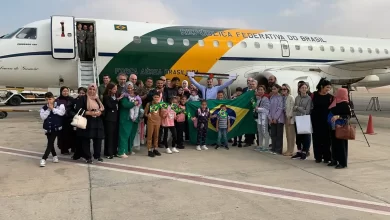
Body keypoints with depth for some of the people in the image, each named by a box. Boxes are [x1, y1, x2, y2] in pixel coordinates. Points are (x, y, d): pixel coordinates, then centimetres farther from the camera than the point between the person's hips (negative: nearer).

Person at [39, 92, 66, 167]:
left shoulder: (59, 105, -5)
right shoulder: (44, 108, 2)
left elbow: (62, 113, -21)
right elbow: (43, 117, -9)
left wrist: (53, 108, -16)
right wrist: (48, 109, -13)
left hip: (56, 128, -4)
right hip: (48, 128, 4)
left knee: (50, 143, -6)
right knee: (50, 143, 13)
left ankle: (44, 159, -6)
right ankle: (54, 155, 31)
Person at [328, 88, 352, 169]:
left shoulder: (345, 104, -11)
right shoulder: (335, 103, 10)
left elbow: (349, 115, -14)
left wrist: (338, 116, -23)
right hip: (334, 127, 7)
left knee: (341, 144, -2)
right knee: (334, 144, 12)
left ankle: (343, 162, 6)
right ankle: (334, 160, 22)